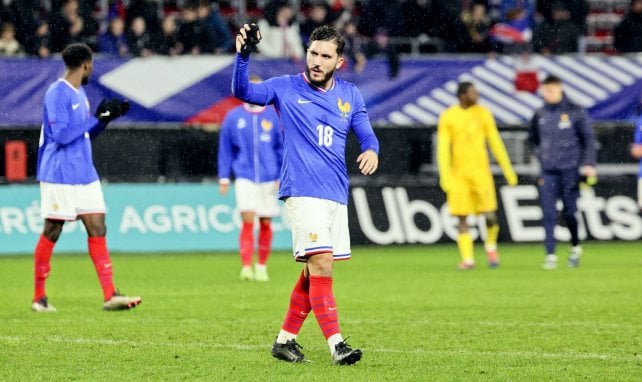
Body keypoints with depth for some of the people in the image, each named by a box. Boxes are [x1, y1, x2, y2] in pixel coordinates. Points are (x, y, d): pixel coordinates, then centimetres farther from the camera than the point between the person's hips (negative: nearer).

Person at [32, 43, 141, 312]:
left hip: (85, 176, 8)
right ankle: (39, 297, 11)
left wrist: (107, 117, 9)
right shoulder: (57, 94, -13)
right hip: (59, 177, -8)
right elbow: (61, 134, -22)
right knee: (51, 233, 0)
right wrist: (97, 118, -18)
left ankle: (110, 295, -4)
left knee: (97, 229, 0)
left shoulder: (79, 93, 15)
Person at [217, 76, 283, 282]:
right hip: (245, 178, -1)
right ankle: (246, 266, -15)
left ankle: (262, 266, 20)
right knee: (248, 220, -14)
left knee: (266, 223, 6)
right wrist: (223, 178, 5)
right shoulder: (233, 117, 4)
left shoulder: (273, 116, 3)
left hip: (268, 178, 1)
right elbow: (225, 149, 9)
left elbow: (282, 147, 6)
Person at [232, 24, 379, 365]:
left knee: (314, 271, 10)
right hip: (302, 192, -5)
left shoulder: (350, 95, 10)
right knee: (321, 265, -17)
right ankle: (335, 344, -19)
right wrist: (243, 56, -28)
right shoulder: (286, 88, 0)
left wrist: (371, 151, -12)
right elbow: (242, 91, -11)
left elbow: (366, 135, 12)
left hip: (336, 195, 5)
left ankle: (285, 339, 22)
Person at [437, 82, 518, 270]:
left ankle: (491, 246, 20)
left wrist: (508, 170, 7)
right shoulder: (447, 117, -1)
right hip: (458, 174, -1)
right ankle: (468, 259, 4)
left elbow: (495, 143, 8)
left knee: (489, 215, -7)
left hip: (480, 171, 1)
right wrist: (445, 176, -13)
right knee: (462, 217, -2)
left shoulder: (483, 114, 4)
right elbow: (443, 148, -3)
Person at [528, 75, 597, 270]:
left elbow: (588, 139, 1)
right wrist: (541, 155, 7)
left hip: (570, 170, -2)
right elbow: (533, 139, 22)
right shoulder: (539, 115, 8)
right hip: (548, 172, 2)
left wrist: (588, 164, -8)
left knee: (569, 212, 2)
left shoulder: (575, 112, -1)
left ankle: (575, 247, 26)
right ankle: (550, 255, -6)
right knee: (548, 214, -6)